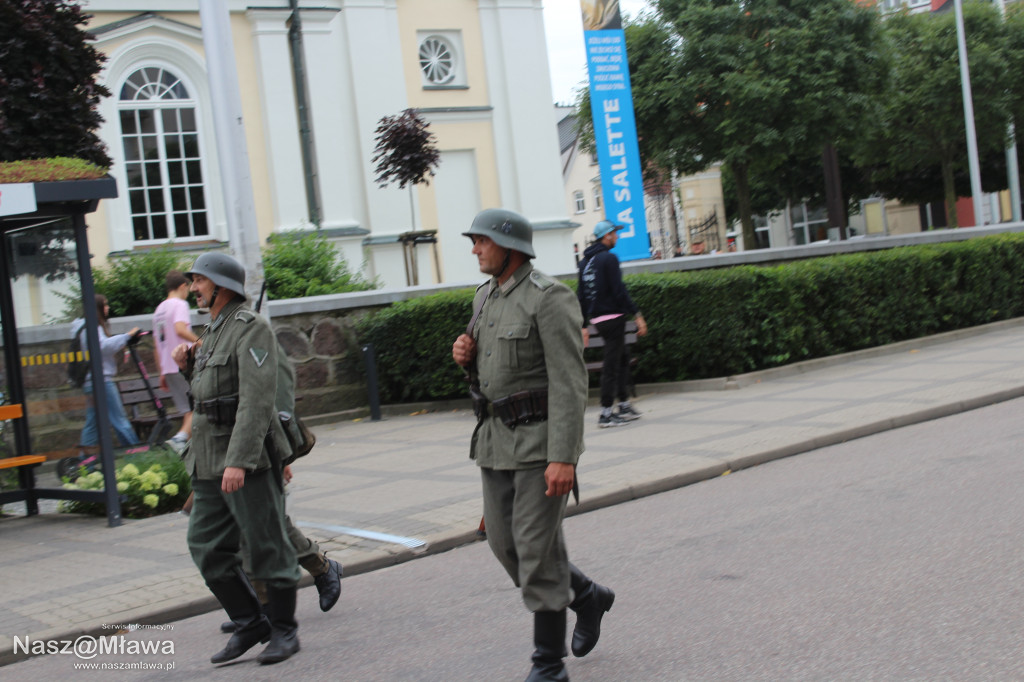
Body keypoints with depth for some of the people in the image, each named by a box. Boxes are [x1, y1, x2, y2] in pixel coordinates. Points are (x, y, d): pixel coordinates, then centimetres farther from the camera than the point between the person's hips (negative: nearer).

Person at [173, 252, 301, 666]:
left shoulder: (251, 329, -11)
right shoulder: (212, 332, 17)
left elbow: (257, 399, -21)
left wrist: (239, 460, -28)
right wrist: (189, 366, 8)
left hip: (248, 460, -9)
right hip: (209, 460, 9)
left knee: (267, 546, 0)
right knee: (207, 547, 8)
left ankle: (284, 630, 13)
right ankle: (250, 624, 20)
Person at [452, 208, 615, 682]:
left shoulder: (550, 298, -15)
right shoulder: (486, 297, 11)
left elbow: (570, 381, -19)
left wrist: (563, 457, -24)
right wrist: (465, 355, -2)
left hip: (541, 437, -8)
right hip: (496, 436, 8)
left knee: (537, 549, -5)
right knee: (505, 543, 11)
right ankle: (587, 597, 33)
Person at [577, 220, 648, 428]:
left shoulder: (585, 261, 14)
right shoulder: (608, 258, -12)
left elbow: (581, 295, 15)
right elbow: (619, 291, -17)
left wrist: (583, 325, 18)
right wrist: (637, 315, -15)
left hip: (596, 318, 9)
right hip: (612, 316, -9)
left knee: (623, 356, 19)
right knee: (611, 364, -4)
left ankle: (624, 405, 21)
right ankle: (606, 414, -3)